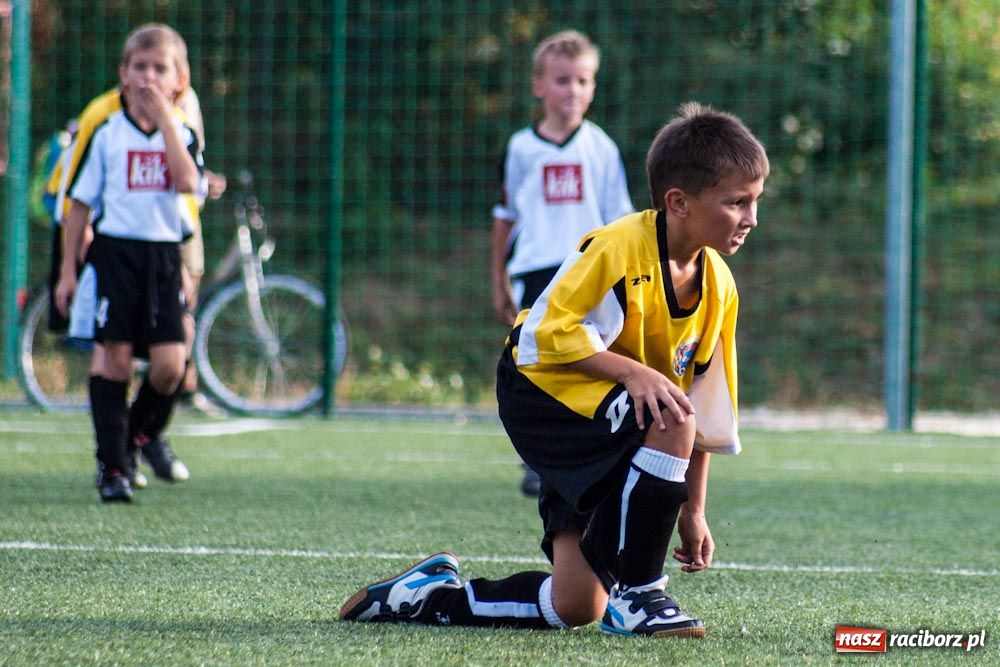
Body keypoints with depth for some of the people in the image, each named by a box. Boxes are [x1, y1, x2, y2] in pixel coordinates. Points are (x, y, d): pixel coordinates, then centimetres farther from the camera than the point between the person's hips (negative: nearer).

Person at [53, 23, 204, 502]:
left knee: (169, 364, -5)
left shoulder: (181, 129, 5)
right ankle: (112, 463, 6)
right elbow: (80, 201, 4)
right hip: (113, 250, -2)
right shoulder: (103, 126, -1)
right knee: (114, 355, -4)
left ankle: (143, 429, 25)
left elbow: (188, 183, -16)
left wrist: (164, 116, -15)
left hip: (163, 254, 2)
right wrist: (68, 269, 3)